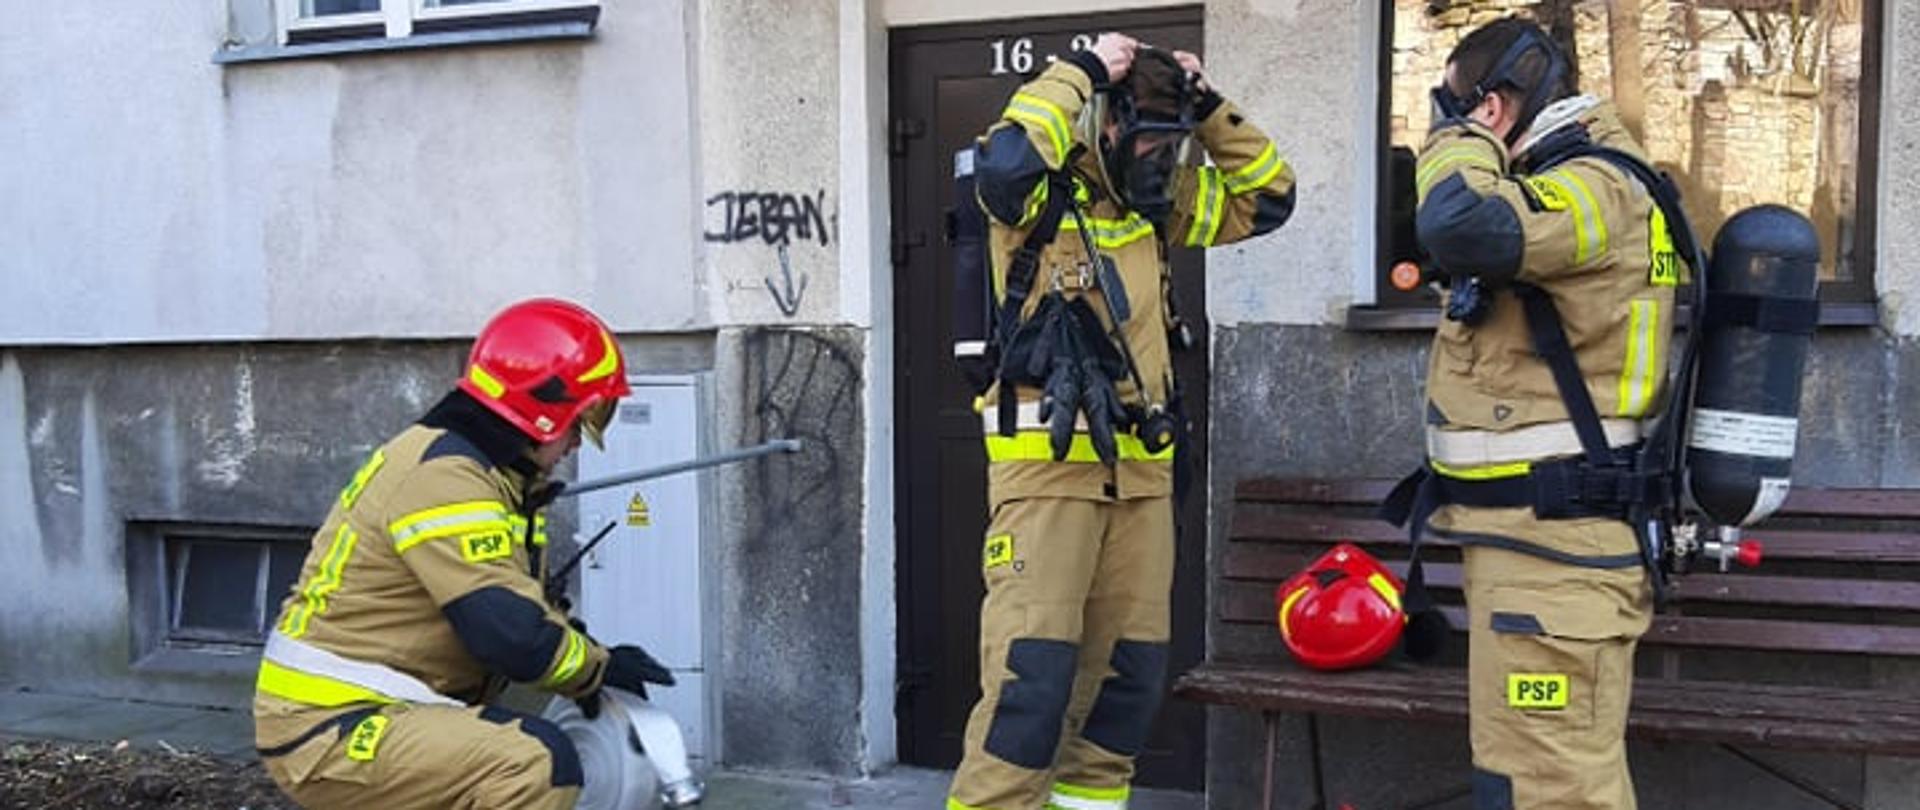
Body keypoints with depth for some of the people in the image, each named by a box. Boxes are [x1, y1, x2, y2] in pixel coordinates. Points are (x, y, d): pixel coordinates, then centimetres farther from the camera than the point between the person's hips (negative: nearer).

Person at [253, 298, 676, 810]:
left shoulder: (470, 466, 12)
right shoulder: (444, 477, -20)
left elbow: (511, 603, 17)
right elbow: (511, 636, -26)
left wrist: (589, 663, 1)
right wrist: (600, 666, -8)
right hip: (331, 733, -11)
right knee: (541, 763, -28)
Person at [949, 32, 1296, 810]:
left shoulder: (1153, 203, 13)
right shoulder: (1042, 196, -6)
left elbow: (1265, 197, 21)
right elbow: (1001, 163, -30)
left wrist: (1208, 107, 10)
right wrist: (1079, 72, -17)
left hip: (1140, 468, 7)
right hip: (1048, 462, -7)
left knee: (1128, 673, 12)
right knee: (1032, 675, -11)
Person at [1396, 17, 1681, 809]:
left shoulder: (1595, 187, -16)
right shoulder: (1572, 184, 17)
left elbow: (1461, 228, -34)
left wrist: (1460, 139, -17)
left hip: (1551, 539, -11)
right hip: (1533, 531, 11)